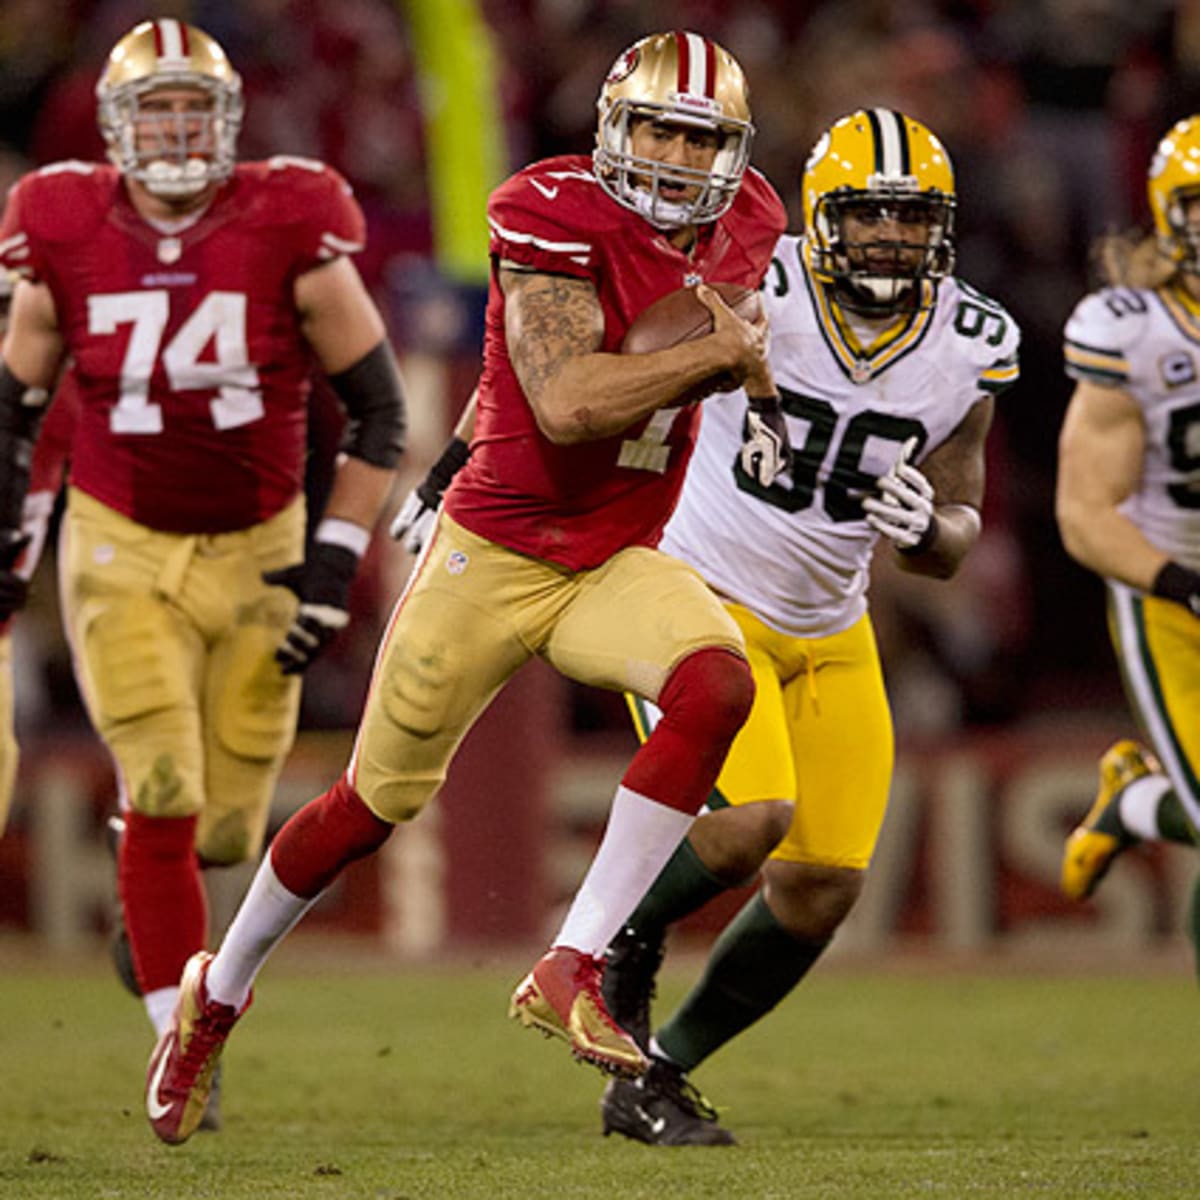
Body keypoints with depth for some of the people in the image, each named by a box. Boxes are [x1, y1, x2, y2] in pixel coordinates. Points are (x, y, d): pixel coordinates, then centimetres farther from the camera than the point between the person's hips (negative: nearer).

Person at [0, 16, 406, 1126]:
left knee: (228, 826, 4)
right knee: (162, 797, -14)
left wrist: (336, 558, -10)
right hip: (122, 550, 0)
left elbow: (381, 414, -5)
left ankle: (160, 897, 41)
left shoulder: (292, 237, -12)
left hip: (258, 551, 0)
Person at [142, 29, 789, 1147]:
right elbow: (565, 405, -30)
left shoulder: (742, 227, 0)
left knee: (717, 683, -27)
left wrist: (758, 392, 6)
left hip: (617, 567, 5)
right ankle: (217, 994, 32)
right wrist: (722, 350, -26)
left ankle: (572, 971, -22)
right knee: (376, 801, 6)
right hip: (494, 550, -5)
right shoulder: (555, 214, -20)